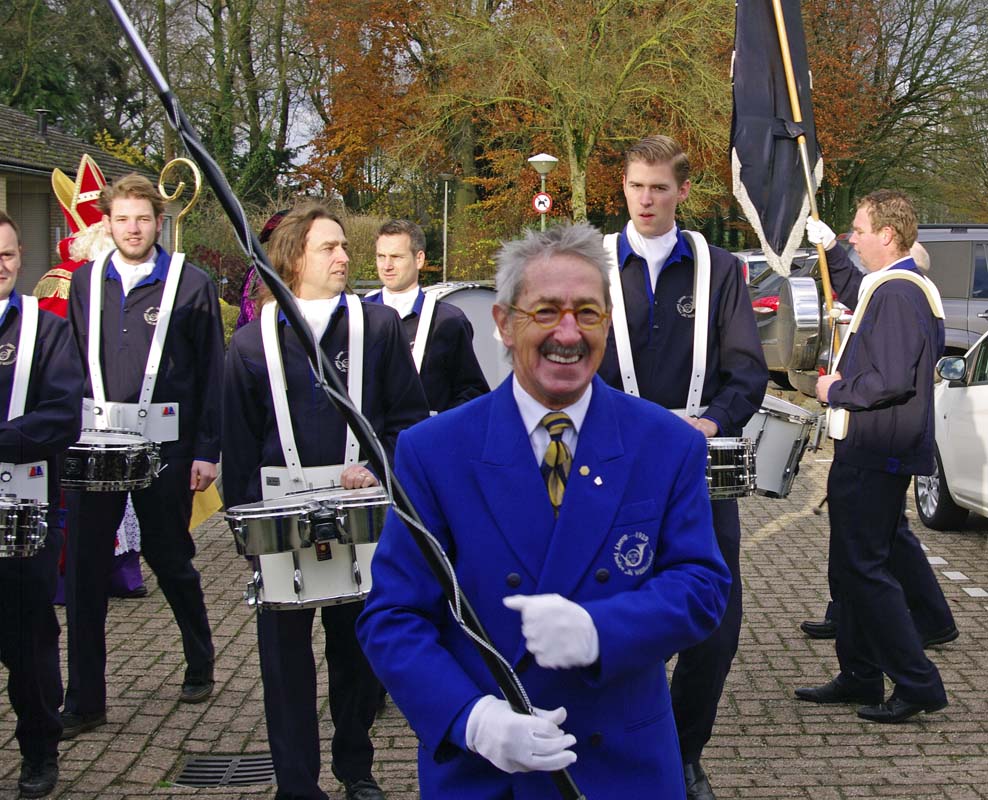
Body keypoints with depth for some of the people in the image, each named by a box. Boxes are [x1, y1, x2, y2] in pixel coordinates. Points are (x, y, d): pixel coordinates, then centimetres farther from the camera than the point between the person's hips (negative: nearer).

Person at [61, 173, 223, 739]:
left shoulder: (191, 284, -2)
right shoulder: (86, 283, 9)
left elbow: (212, 374, -2)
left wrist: (207, 451, -6)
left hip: (165, 450, -3)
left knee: (172, 561, 10)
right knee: (85, 570, 2)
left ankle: (201, 666, 33)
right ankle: (85, 701, 11)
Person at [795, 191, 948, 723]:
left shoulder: (896, 294, -19)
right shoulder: (898, 288, 14)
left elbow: (891, 380, -27)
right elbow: (855, 294, 38)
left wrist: (835, 392, -12)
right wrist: (829, 250, 29)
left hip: (874, 457, -11)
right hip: (871, 453, 11)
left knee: (863, 568, -6)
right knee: (854, 567, 16)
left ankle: (917, 683, -1)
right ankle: (859, 677, 24)